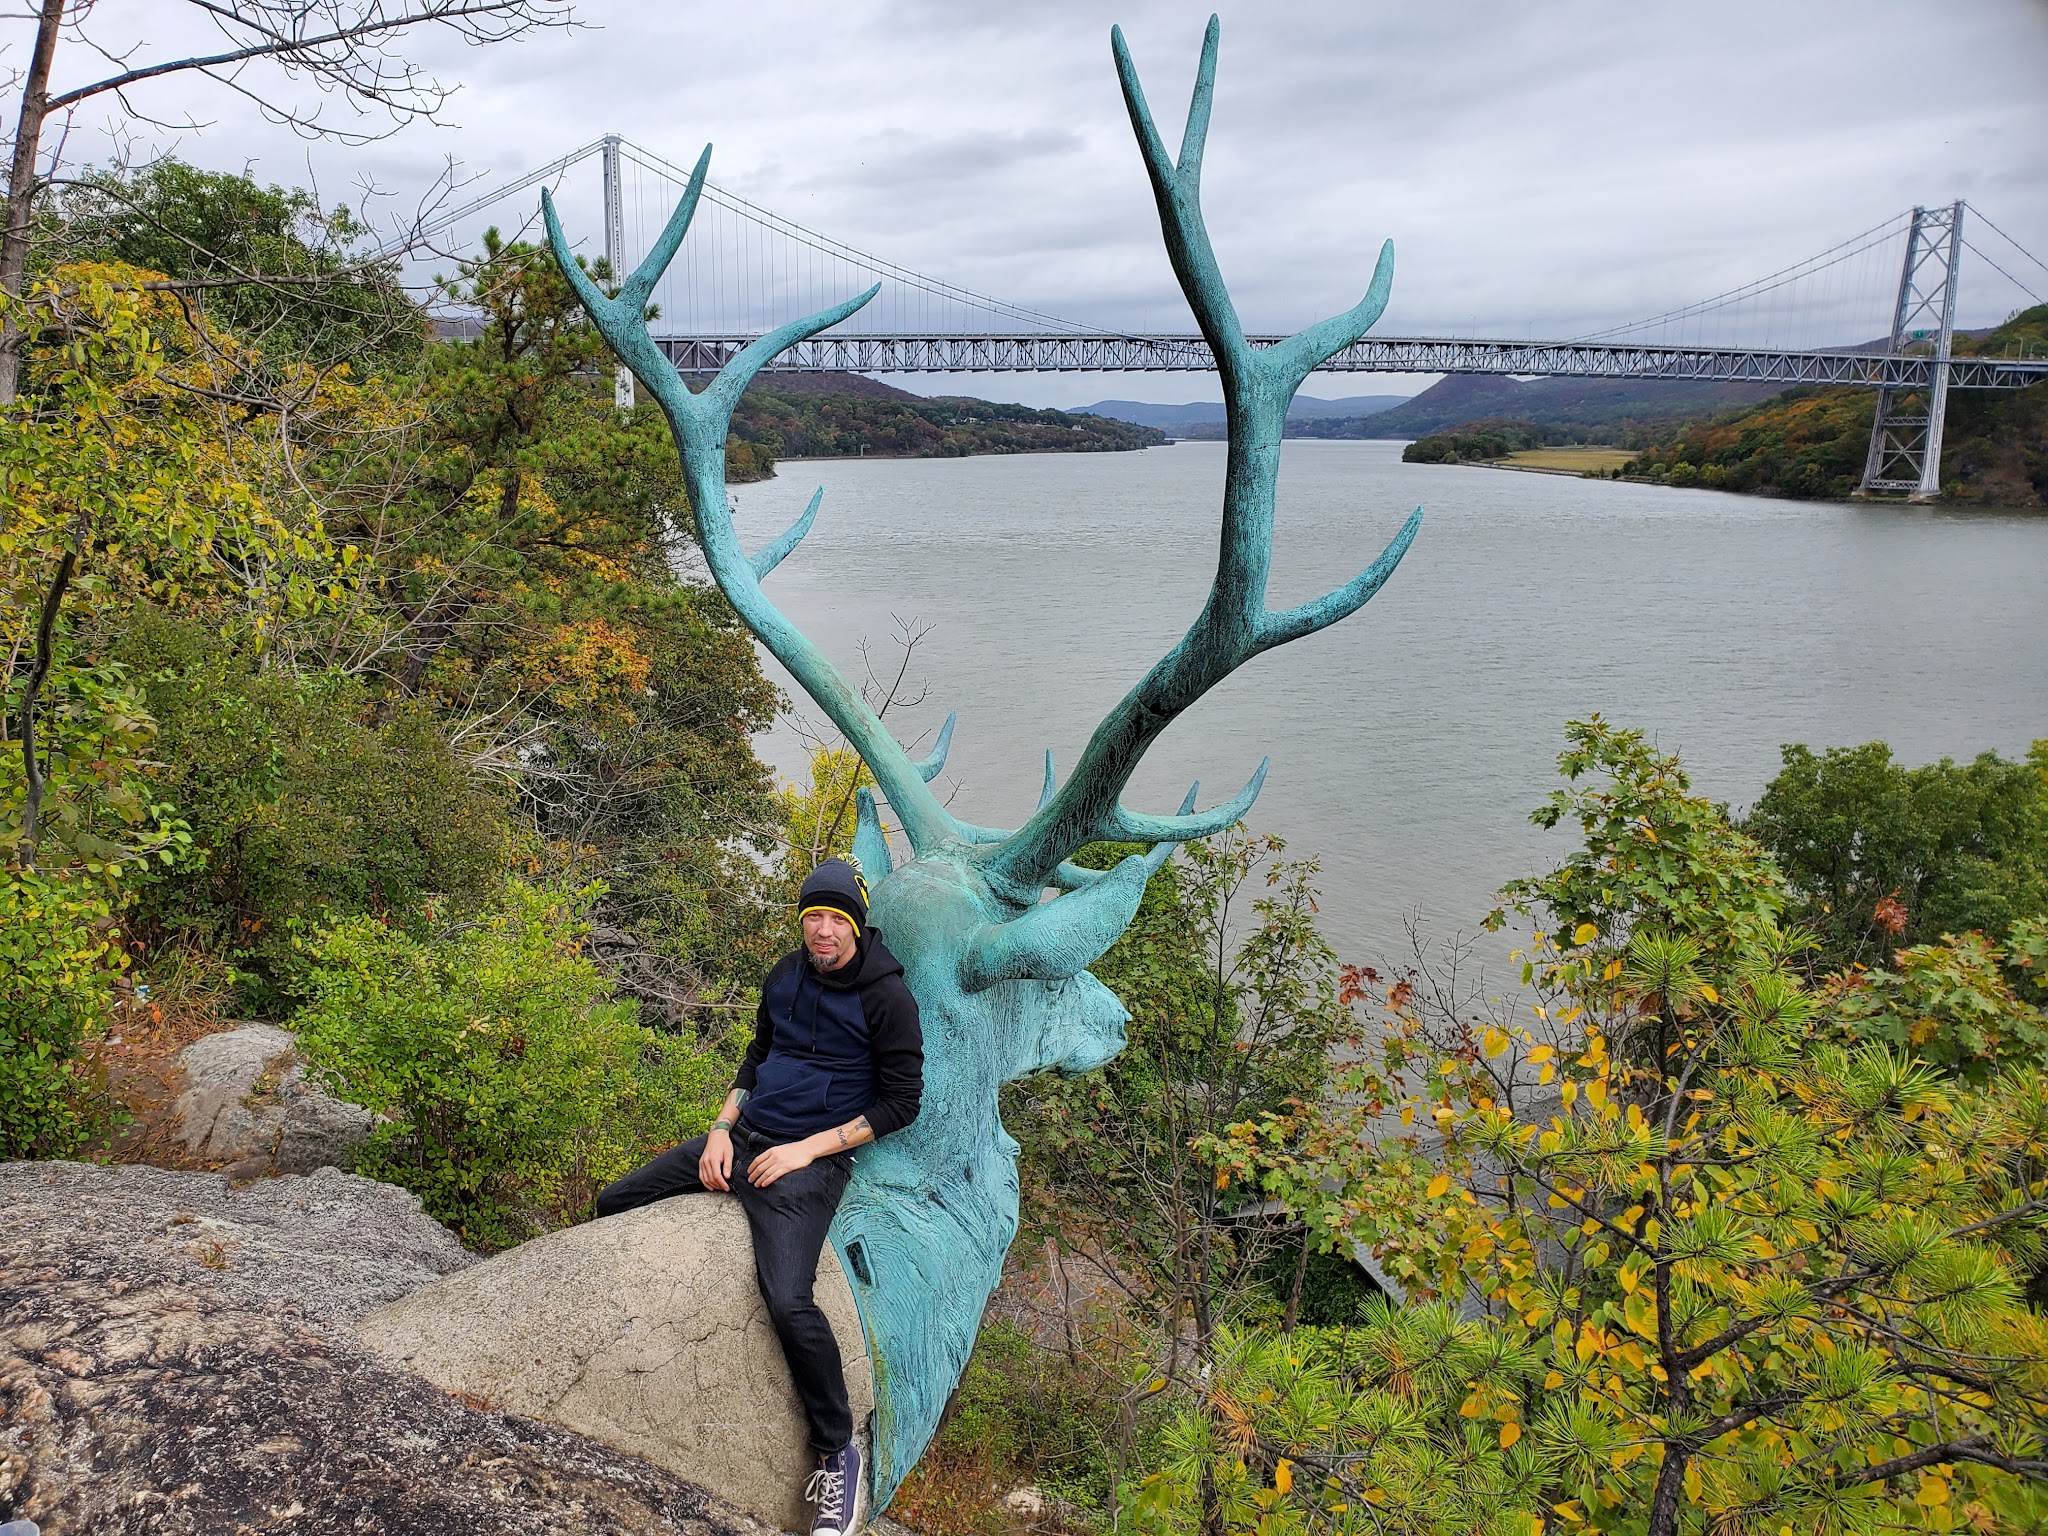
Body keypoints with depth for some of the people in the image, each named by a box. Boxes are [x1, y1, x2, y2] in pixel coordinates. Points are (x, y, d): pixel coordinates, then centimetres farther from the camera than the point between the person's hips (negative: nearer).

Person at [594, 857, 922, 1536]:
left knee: (788, 1303, -28)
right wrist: (722, 1128, 4)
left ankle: (837, 1455, -6)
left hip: (810, 1161, -7)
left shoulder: (886, 996, -12)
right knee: (613, 1206, 8)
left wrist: (809, 1148, -15)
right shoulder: (785, 975, 7)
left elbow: (901, 1102, -10)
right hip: (741, 1136, 8)